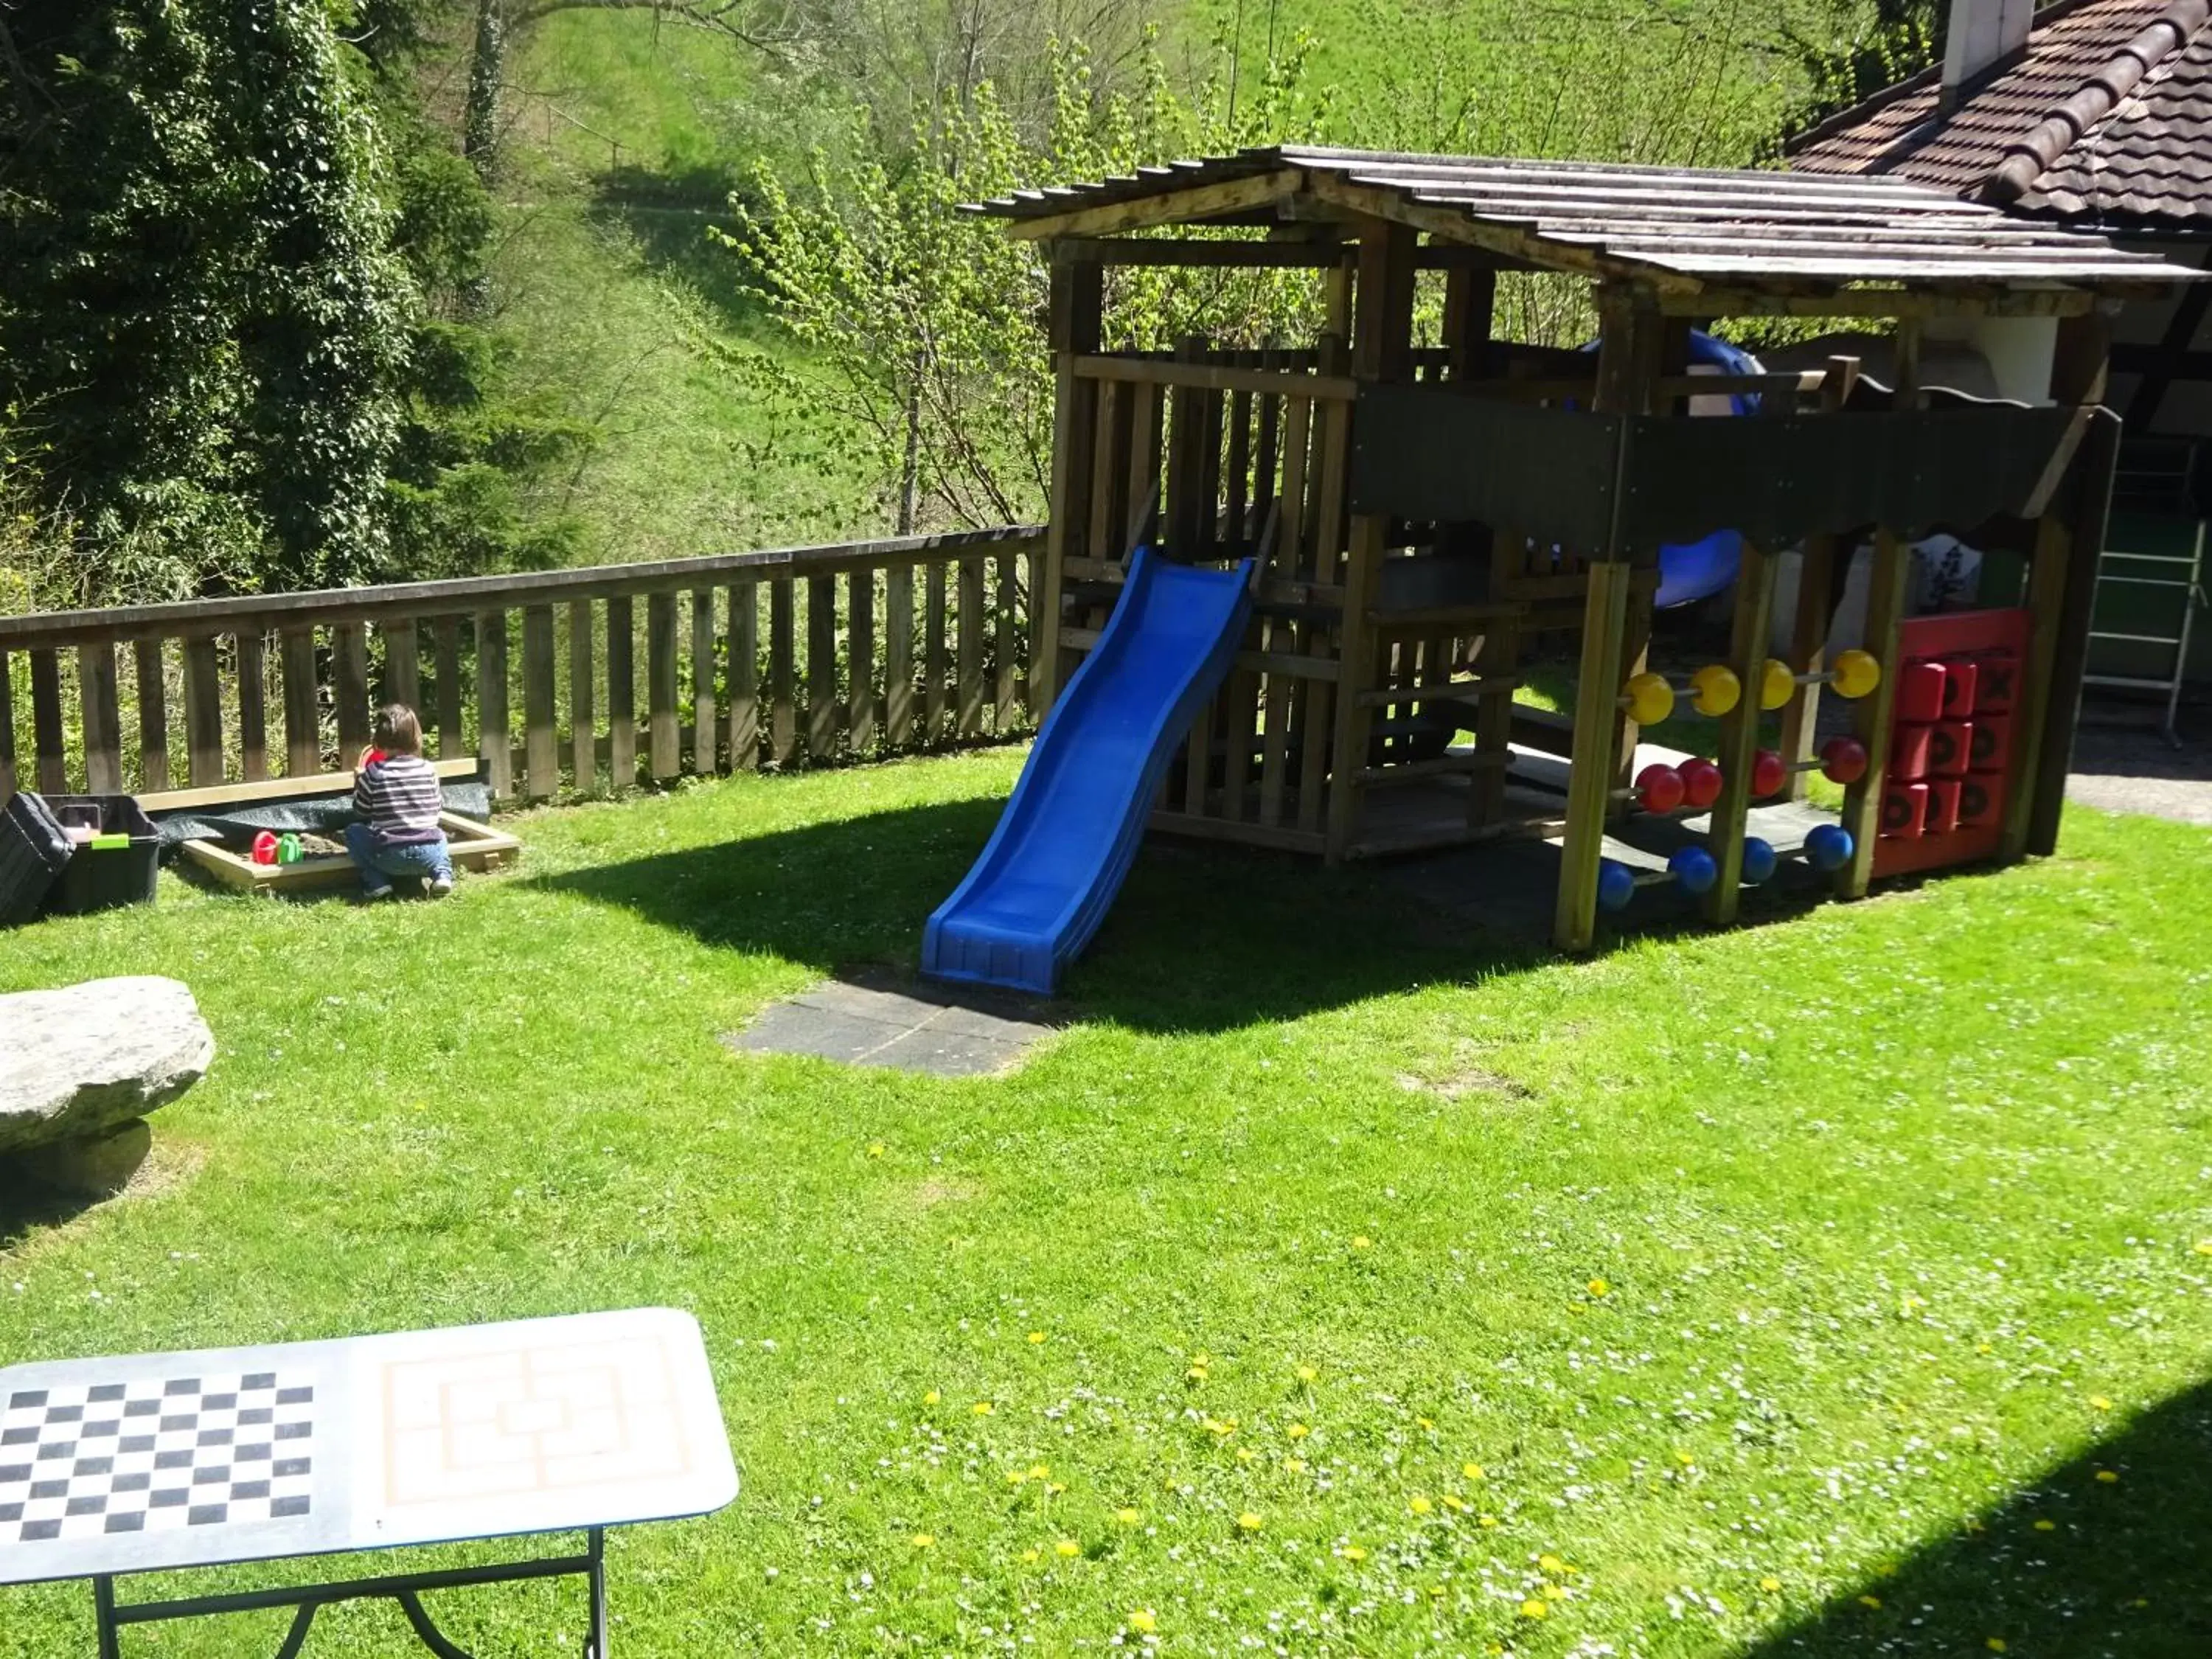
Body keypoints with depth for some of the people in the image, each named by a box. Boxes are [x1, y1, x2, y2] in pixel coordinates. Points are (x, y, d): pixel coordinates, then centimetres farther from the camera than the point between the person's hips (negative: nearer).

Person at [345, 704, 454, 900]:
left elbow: (361, 811, 7)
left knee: (353, 831, 20)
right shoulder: (428, 770, 1)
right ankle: (442, 874, 8)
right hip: (430, 854, 2)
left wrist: (359, 781, 22)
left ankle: (376, 882, 5)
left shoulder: (372, 774, -4)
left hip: (390, 858, -2)